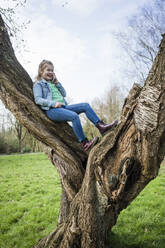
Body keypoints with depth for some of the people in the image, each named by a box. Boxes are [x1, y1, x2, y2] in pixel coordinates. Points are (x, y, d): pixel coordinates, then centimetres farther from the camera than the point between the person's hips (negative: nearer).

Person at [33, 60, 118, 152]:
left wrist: (57, 82, 10)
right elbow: (38, 99, -8)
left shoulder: (53, 83, 28)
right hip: (52, 110, -7)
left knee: (85, 105, -7)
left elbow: (64, 94, 20)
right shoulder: (38, 84, 7)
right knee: (74, 116, -32)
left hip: (63, 107, 7)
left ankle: (101, 126, -15)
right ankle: (84, 143, -29)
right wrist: (53, 103, -20)